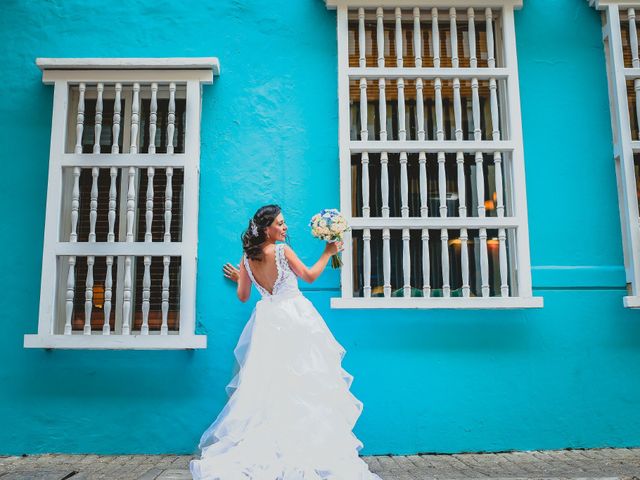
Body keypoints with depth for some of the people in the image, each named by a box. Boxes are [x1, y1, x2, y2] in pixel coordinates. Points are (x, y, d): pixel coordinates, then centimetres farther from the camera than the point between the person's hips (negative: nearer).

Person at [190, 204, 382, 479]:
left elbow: (243, 296, 12)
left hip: (268, 321, 5)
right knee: (300, 384, -1)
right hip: (295, 318, -5)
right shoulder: (282, 250, -10)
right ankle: (303, 450, 0)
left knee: (266, 383, 6)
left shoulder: (247, 258, 4)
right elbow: (309, 276, -1)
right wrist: (328, 253, 11)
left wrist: (239, 278, 32)